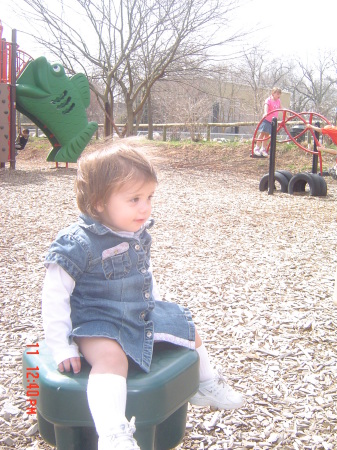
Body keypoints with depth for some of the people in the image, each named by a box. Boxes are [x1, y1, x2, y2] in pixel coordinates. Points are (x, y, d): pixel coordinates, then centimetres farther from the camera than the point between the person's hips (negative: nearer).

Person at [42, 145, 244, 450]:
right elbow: (55, 296, -20)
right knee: (111, 356, -38)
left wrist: (156, 308, 24)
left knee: (187, 328, 17)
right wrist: (62, 348, -20)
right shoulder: (78, 243, -24)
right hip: (97, 324, -7)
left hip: (143, 315, 8)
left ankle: (207, 387, 42)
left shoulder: (139, 233, 0)